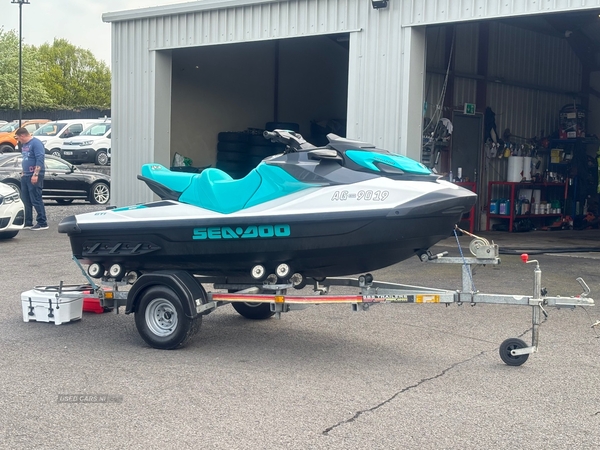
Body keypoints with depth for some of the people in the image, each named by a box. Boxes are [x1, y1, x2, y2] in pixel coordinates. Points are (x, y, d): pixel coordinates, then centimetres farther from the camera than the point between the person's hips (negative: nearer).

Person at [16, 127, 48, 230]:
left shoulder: (36, 143, -12)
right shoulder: (24, 145, 16)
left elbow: (40, 159, -19)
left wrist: (35, 175, -23)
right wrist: (23, 172, 18)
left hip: (34, 176, -9)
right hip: (25, 176, 9)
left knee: (36, 200, -9)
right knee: (26, 200, 10)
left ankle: (42, 223, -6)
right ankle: (28, 223, 17)